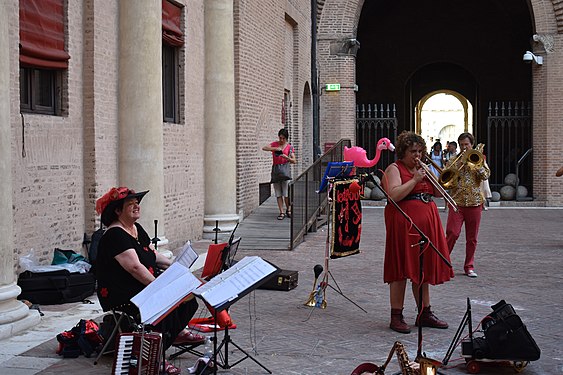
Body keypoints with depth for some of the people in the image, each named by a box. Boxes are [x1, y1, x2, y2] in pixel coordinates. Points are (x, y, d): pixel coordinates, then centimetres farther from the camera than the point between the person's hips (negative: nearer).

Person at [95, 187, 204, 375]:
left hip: (144, 287, 10)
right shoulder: (115, 235, -19)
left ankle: (176, 332, 17)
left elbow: (152, 254, 19)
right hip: (121, 297, -10)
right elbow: (135, 267, -27)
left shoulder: (137, 229, 13)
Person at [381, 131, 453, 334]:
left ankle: (425, 314, 18)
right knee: (401, 270, -5)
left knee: (423, 269, 11)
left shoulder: (422, 169, 19)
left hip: (425, 224, 7)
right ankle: (396, 317, 1)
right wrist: (415, 180, -15)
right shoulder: (394, 168, -3)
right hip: (403, 224, -7)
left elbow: (438, 192, 17)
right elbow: (394, 195, -18)